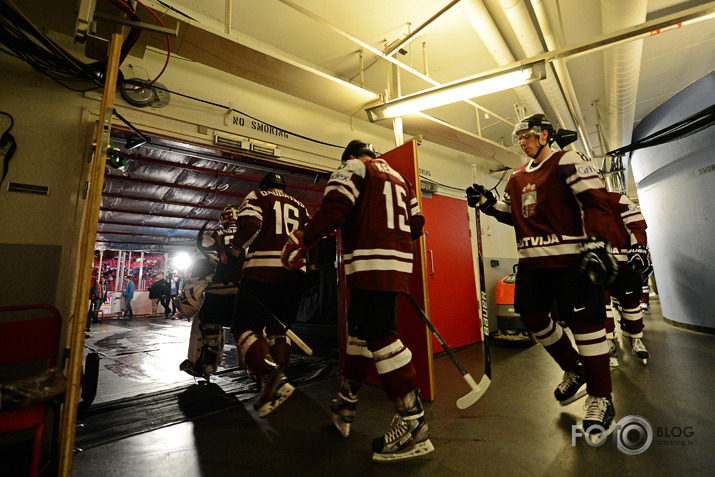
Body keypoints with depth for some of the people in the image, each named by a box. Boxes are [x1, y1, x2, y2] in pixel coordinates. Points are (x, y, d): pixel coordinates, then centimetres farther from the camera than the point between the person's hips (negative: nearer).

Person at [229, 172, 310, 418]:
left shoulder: (257, 196, 11)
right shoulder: (300, 206, 22)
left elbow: (249, 226, -8)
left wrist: (233, 252, 4)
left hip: (262, 270, -5)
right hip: (294, 273, 5)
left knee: (245, 328, 1)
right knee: (278, 329, 14)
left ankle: (272, 377, -18)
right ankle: (276, 386, 11)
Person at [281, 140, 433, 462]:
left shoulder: (354, 167, 4)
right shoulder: (399, 177, 26)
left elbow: (334, 210, -13)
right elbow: (416, 225, 20)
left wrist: (300, 242, -6)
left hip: (371, 263, -9)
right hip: (398, 261, 9)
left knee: (379, 336, -7)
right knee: (359, 327, 15)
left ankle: (413, 424, 0)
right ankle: (345, 405, 28)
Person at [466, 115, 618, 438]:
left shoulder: (567, 162, -3)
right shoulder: (517, 177, 18)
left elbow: (596, 203, -10)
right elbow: (511, 215, 21)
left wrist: (596, 244, -19)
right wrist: (488, 204, 5)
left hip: (569, 258, -7)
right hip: (532, 261, 8)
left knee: (584, 323, -2)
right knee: (532, 315, 10)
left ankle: (600, 398, 17)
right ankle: (574, 371, 33)